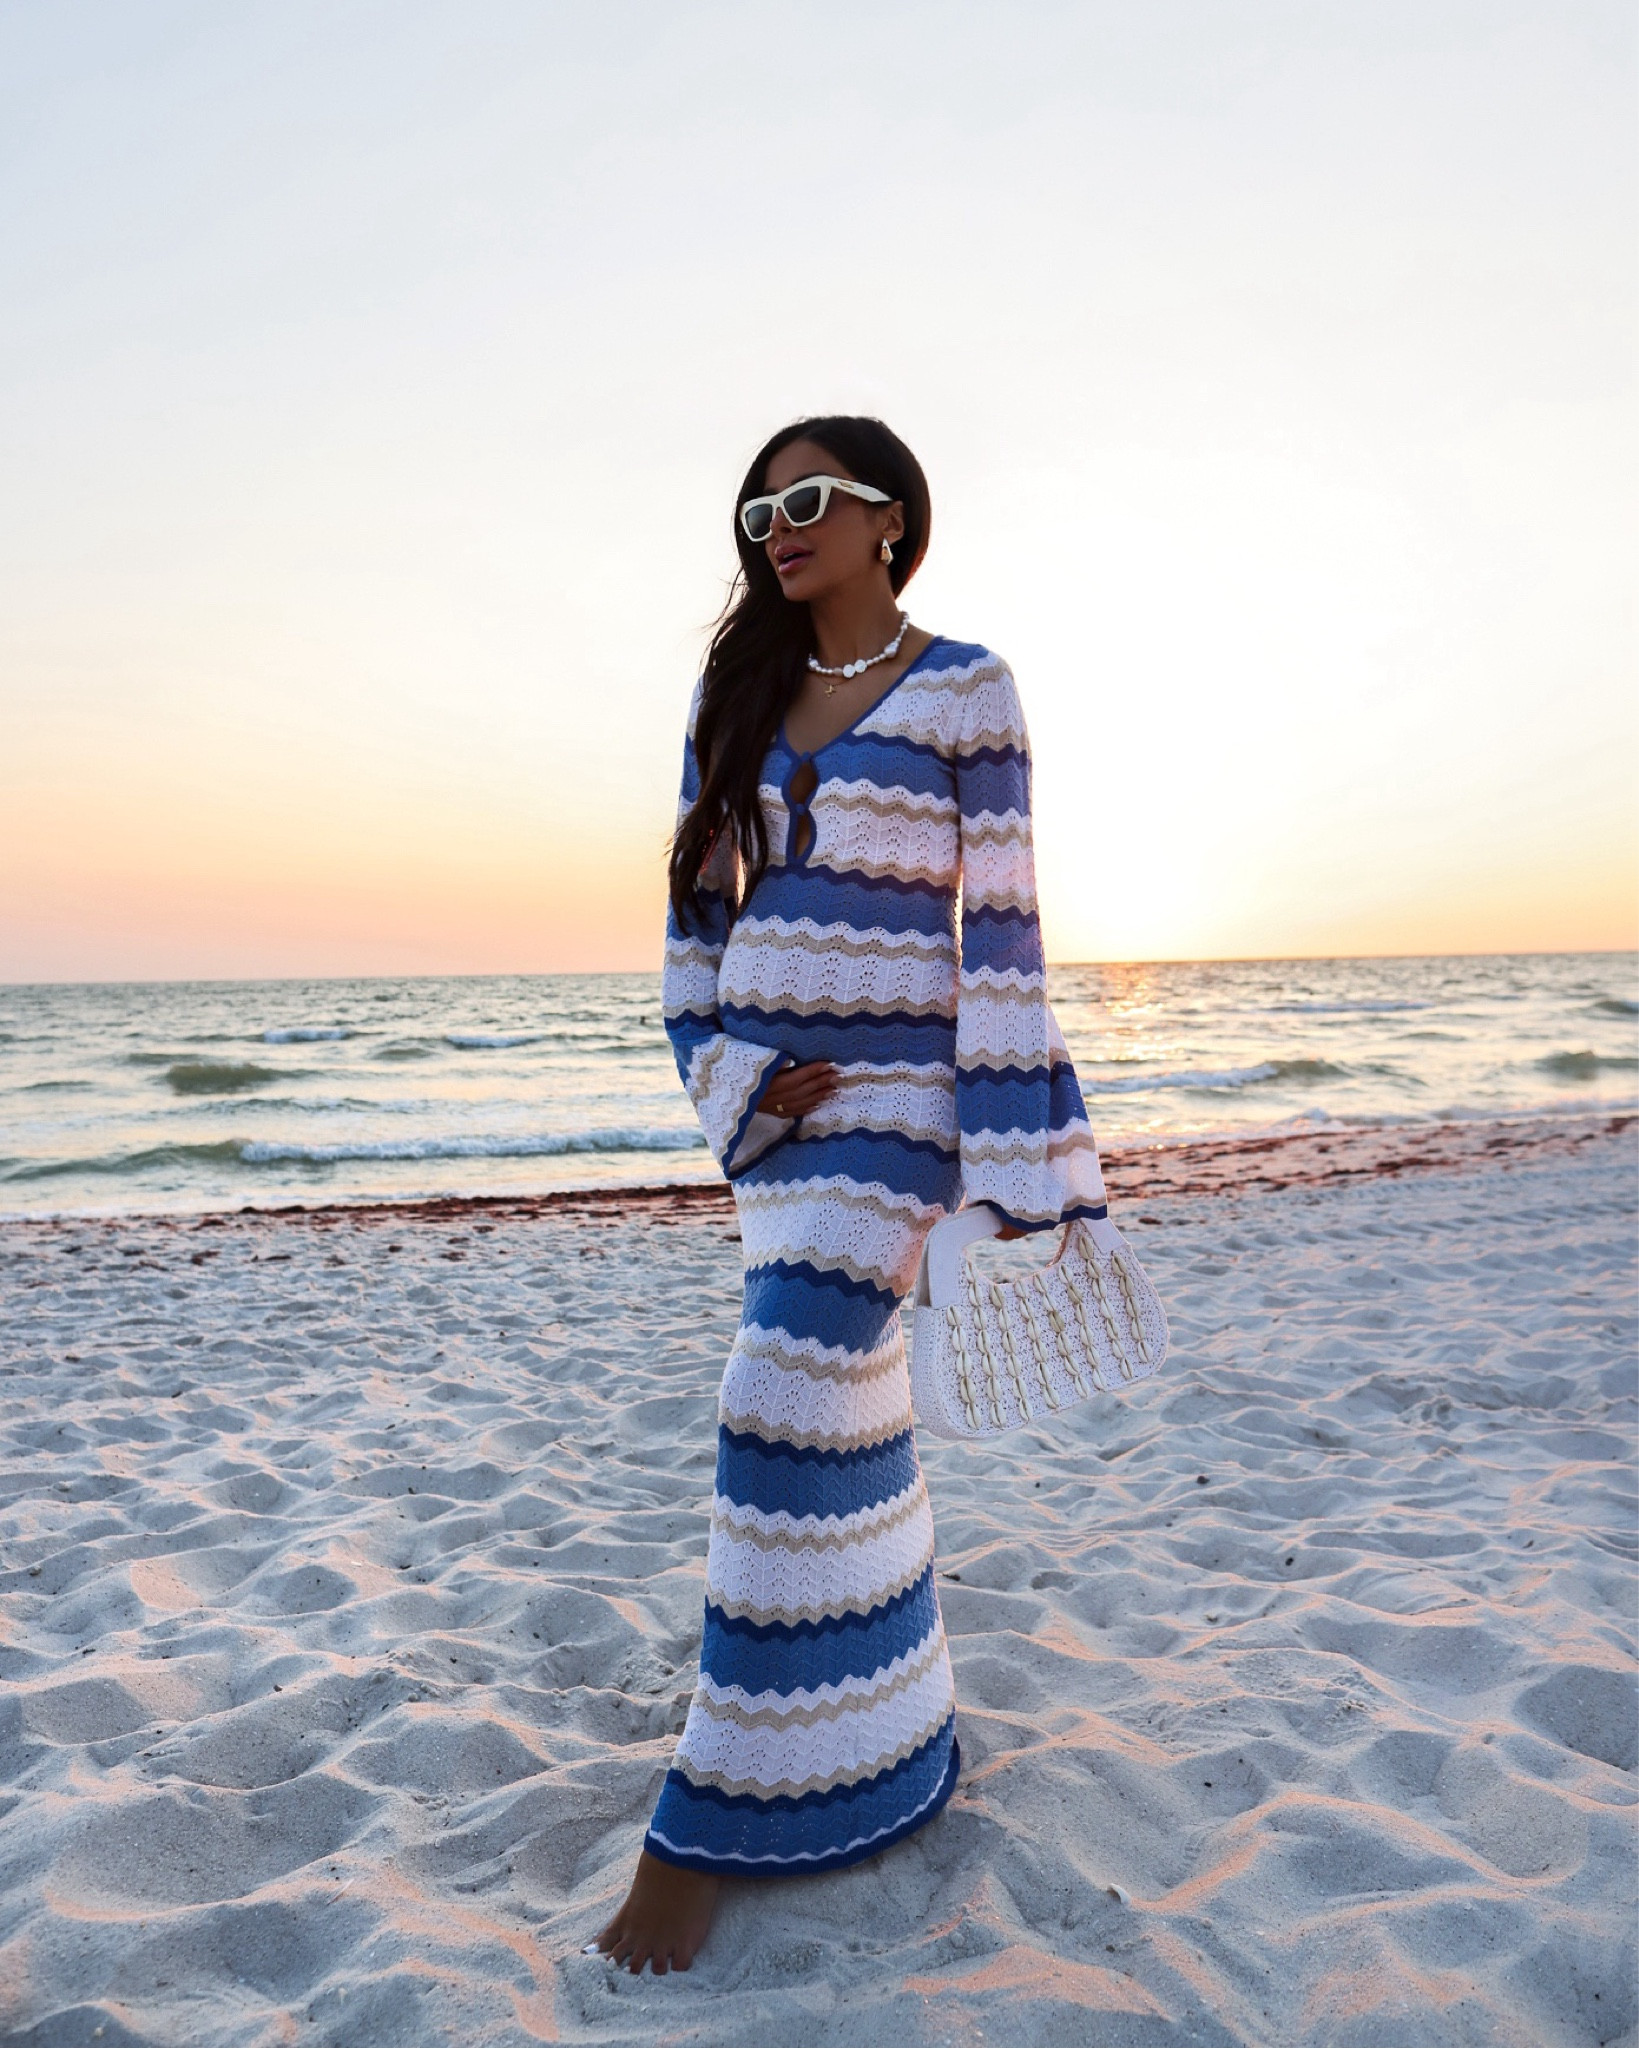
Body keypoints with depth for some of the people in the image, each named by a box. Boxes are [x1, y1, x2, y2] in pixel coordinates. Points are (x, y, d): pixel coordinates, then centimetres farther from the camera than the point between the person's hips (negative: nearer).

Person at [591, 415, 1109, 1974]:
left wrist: (1017, 1164, -11)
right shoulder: (742, 693, 12)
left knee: (786, 1410, -11)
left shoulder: (963, 693, -3)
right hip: (771, 1090, 6)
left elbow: (1001, 926, -8)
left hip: (892, 1090, -5)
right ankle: (885, 1726, 32)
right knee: (850, 1410, 13)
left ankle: (712, 1816, 5)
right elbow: (701, 899, 12)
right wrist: (728, 1076, 0)